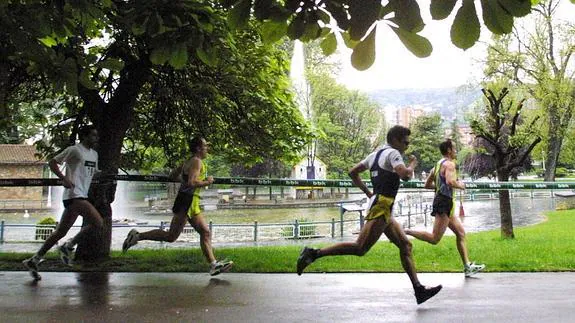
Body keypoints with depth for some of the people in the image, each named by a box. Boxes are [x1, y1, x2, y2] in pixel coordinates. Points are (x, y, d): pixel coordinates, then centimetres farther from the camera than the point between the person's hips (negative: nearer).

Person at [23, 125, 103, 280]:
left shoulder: (94, 154, 20)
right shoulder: (74, 150, -5)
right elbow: (52, 162, -4)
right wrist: (64, 178, -16)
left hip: (81, 196, 9)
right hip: (74, 194, -9)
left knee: (61, 232, 10)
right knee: (97, 223, -17)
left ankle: (34, 260, 17)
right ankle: (68, 247, -3)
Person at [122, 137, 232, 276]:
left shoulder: (189, 162, 17)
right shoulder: (197, 161, -11)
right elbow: (192, 183, -25)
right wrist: (207, 182, -10)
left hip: (192, 203, 11)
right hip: (187, 201, -11)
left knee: (205, 233, 7)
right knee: (171, 236, -8)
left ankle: (214, 265, 6)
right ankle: (138, 236, -1)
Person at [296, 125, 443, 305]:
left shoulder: (376, 154, 21)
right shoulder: (393, 153, -6)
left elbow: (353, 172, 23)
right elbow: (405, 175, -23)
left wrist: (368, 193, 24)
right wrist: (412, 165, -2)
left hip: (380, 206, 11)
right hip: (382, 206, -11)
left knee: (405, 245, 9)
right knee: (360, 248, -14)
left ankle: (419, 289, 10)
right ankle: (314, 254, -14)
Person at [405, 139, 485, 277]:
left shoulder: (438, 164, 19)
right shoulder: (449, 163, -10)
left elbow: (427, 184, 22)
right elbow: (450, 181, -28)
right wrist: (460, 185, -8)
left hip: (442, 202, 11)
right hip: (445, 202, -11)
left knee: (461, 232, 12)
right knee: (434, 239, -11)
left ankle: (467, 266, 14)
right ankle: (405, 231, -12)